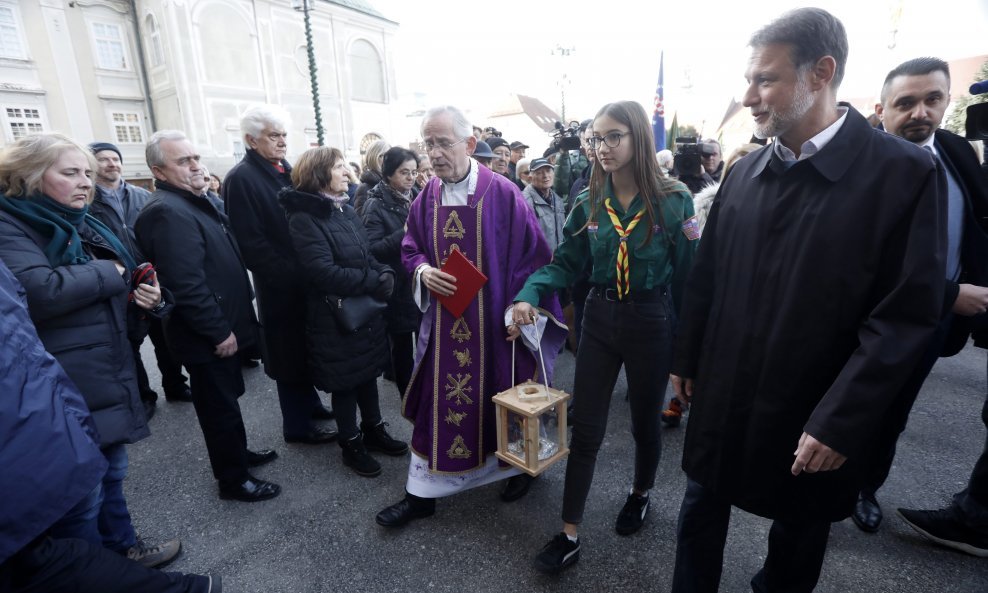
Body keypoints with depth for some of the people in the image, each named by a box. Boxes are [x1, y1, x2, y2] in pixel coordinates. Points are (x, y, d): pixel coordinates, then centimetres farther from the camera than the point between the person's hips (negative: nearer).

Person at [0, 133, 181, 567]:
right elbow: (39, 291, -30)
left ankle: (123, 548, 41)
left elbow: (116, 306, 20)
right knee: (80, 497, 6)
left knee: (111, 474, 23)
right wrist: (109, 272, -14)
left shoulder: (86, 227, 14)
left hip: (109, 381, 8)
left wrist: (147, 302, -2)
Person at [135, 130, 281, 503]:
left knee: (227, 398, 23)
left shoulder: (195, 200, 12)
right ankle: (233, 480, 22)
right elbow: (186, 284, -29)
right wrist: (219, 332, -22)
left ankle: (237, 453, 41)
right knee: (220, 406, 5)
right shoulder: (168, 212, -22)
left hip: (222, 326, 10)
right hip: (208, 336, -10)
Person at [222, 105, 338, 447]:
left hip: (305, 278, 7)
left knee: (306, 346, 18)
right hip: (280, 286, -7)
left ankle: (310, 403, 36)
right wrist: (289, 276, -19)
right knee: (291, 352, 4)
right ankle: (297, 426, 19)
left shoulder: (286, 171, 11)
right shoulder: (241, 178, -13)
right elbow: (251, 243, -18)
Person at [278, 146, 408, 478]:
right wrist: (375, 282, -22)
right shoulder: (303, 219, -16)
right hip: (334, 316, -7)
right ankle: (351, 445, 29)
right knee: (345, 381, 9)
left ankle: (374, 431, 37)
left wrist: (386, 274, -12)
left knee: (368, 371, 18)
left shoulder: (346, 209, 7)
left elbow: (366, 254, 9)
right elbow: (325, 272, -26)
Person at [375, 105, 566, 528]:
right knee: (437, 402, 11)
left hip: (494, 321, -3)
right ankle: (422, 492, 27)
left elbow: (533, 256, -9)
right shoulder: (426, 199, 2)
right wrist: (422, 270, -8)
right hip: (443, 323, 4)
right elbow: (410, 249, 14)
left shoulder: (503, 195, -12)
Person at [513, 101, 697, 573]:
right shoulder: (589, 203, -1)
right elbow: (565, 263, 1)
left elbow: (688, 275, -6)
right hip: (599, 318, 2)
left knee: (644, 422, 18)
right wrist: (529, 295, -17)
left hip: (651, 322, -2)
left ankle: (641, 493, 49)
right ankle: (569, 535, 20)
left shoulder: (674, 201, -9)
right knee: (585, 427, 6)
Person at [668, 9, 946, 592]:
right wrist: (687, 360, 9)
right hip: (722, 395, 4)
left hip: (814, 417, -3)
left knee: (799, 531, 21)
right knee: (701, 511, 19)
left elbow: (906, 315, -15)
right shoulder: (745, 172, 2)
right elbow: (706, 278, 5)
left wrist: (838, 423, -18)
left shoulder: (904, 172, -11)